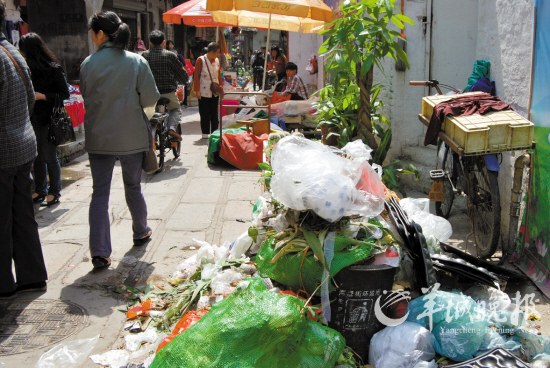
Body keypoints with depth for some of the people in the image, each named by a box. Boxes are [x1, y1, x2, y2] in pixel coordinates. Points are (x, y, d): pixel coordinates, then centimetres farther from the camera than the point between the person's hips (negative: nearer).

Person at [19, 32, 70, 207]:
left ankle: (54, 192, 16)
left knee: (50, 157, 3)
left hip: (49, 119, -6)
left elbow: (65, 94, -10)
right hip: (33, 118, 6)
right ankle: (40, 190, 25)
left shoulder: (54, 69, -12)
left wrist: (42, 96, -16)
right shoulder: (31, 68, 6)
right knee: (37, 156, 12)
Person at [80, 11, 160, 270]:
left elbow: (86, 99, 4)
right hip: (132, 137, 1)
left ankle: (99, 252, -3)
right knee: (133, 187, 19)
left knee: (100, 193, 3)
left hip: (98, 137, 0)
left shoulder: (88, 64, -7)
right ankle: (141, 232, 35)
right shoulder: (137, 62, -8)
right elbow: (151, 98, -6)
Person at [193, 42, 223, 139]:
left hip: (215, 92, 5)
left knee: (214, 114, 10)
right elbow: (196, 76, -8)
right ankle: (205, 133, 9)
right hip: (204, 92, -5)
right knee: (205, 114, 1)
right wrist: (197, 90, -12)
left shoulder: (217, 60, 8)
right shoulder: (200, 60, -8)